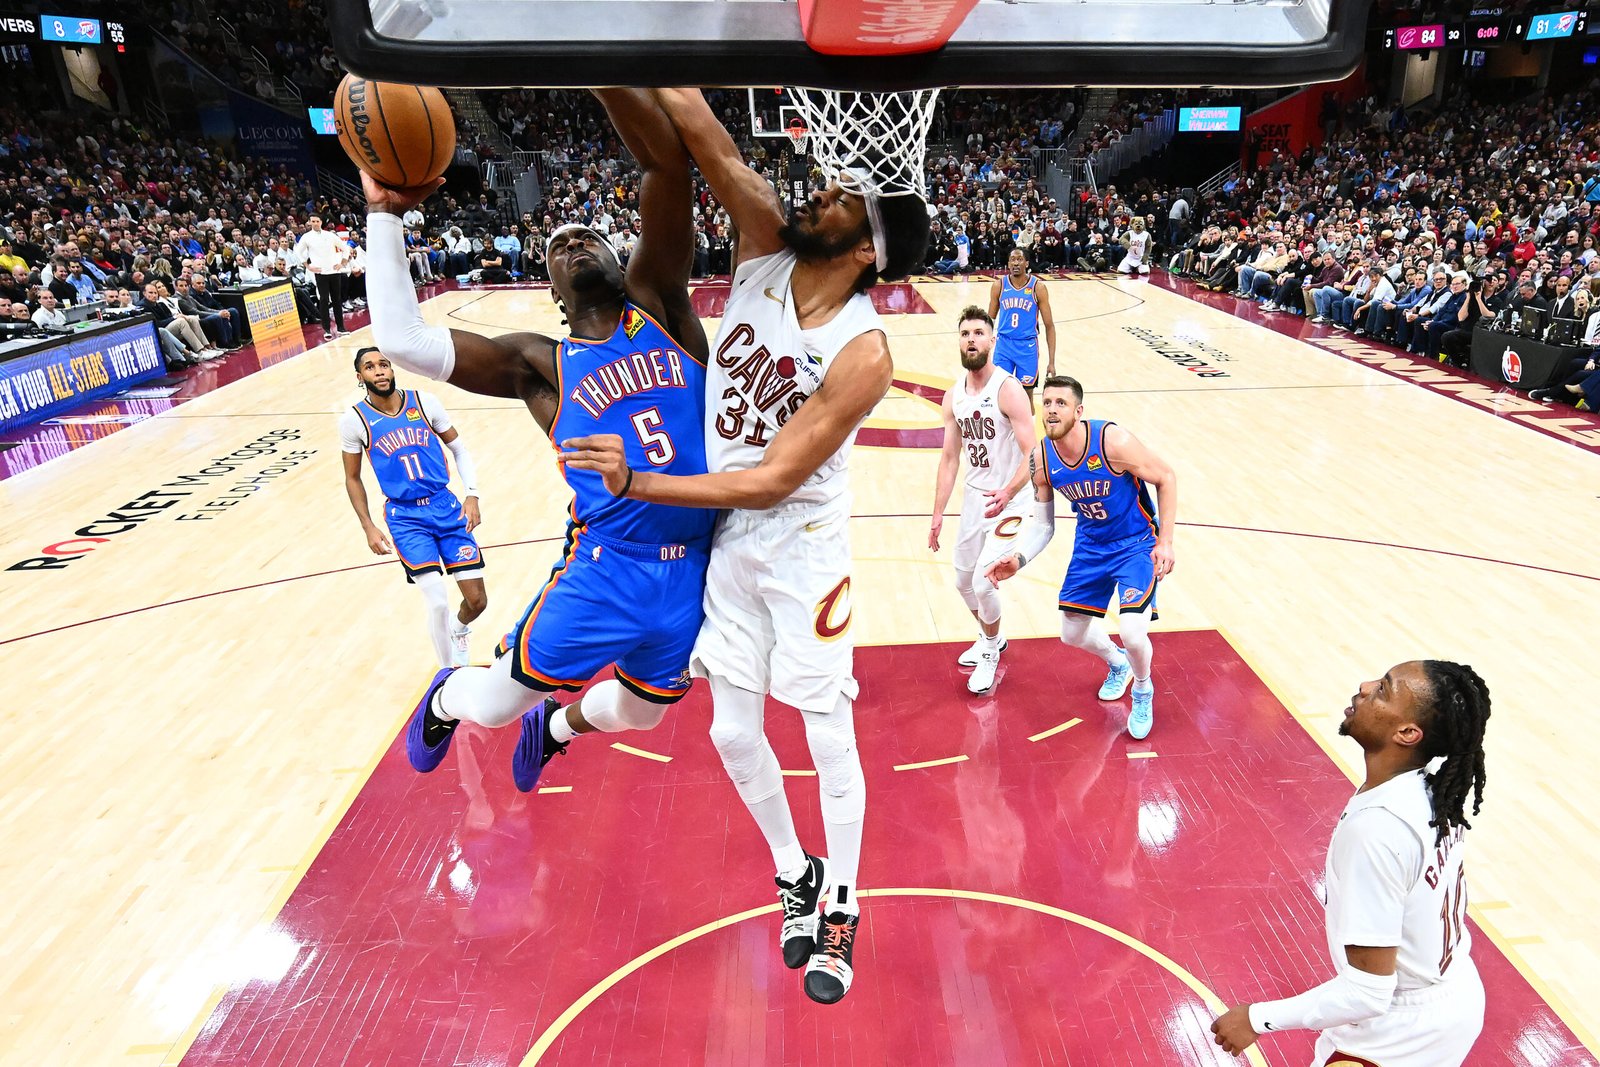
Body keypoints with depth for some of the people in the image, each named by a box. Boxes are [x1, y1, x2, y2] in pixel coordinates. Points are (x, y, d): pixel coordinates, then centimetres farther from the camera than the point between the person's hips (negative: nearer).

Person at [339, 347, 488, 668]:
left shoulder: (425, 402, -4)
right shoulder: (354, 420, -5)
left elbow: (459, 449, 6)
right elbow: (352, 479, 7)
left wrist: (472, 495, -6)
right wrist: (368, 528, 1)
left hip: (446, 505, 2)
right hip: (405, 516, -2)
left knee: (477, 601, 0)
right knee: (438, 603, -15)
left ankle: (459, 631, 37)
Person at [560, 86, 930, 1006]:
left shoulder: (863, 354, -23)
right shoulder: (767, 249, -7)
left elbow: (772, 482, -24)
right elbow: (710, 142, -18)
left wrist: (634, 482, -26)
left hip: (802, 553, -5)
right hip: (727, 544, 6)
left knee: (830, 741, 8)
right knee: (734, 734, 14)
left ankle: (842, 909, 32)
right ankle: (796, 874, 39)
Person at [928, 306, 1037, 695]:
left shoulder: (1008, 390, -18)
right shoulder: (953, 397, 1)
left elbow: (1033, 454, -23)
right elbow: (950, 458, 6)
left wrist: (1007, 494, -38)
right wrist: (938, 515, 5)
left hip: (1008, 502, -7)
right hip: (973, 497, 7)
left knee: (983, 580, -13)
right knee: (963, 580, 16)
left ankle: (991, 650, 16)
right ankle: (990, 638, 43)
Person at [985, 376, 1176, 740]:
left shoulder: (1113, 441, -27)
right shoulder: (1042, 460, -12)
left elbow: (1166, 477, -13)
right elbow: (1042, 523, -1)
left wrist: (1165, 542, -17)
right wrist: (1018, 558, -19)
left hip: (1137, 544, -5)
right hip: (1091, 546, 5)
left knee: (1132, 631, -21)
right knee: (1072, 633, 10)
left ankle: (1143, 692, 14)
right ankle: (1117, 665, 46)